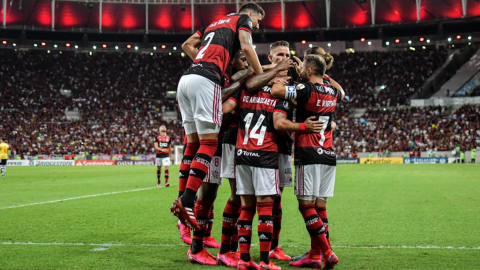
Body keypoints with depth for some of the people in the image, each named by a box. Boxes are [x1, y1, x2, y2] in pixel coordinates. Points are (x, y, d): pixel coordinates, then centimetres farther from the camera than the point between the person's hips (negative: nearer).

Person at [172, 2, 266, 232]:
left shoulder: (215, 22, 33)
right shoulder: (243, 19, 13)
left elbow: (187, 45, 32)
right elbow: (246, 47, -5)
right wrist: (262, 76, 2)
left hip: (186, 79, 8)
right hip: (205, 81, -8)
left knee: (193, 143, 9)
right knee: (209, 143, -9)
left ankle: (183, 201, 5)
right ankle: (186, 201, -20)